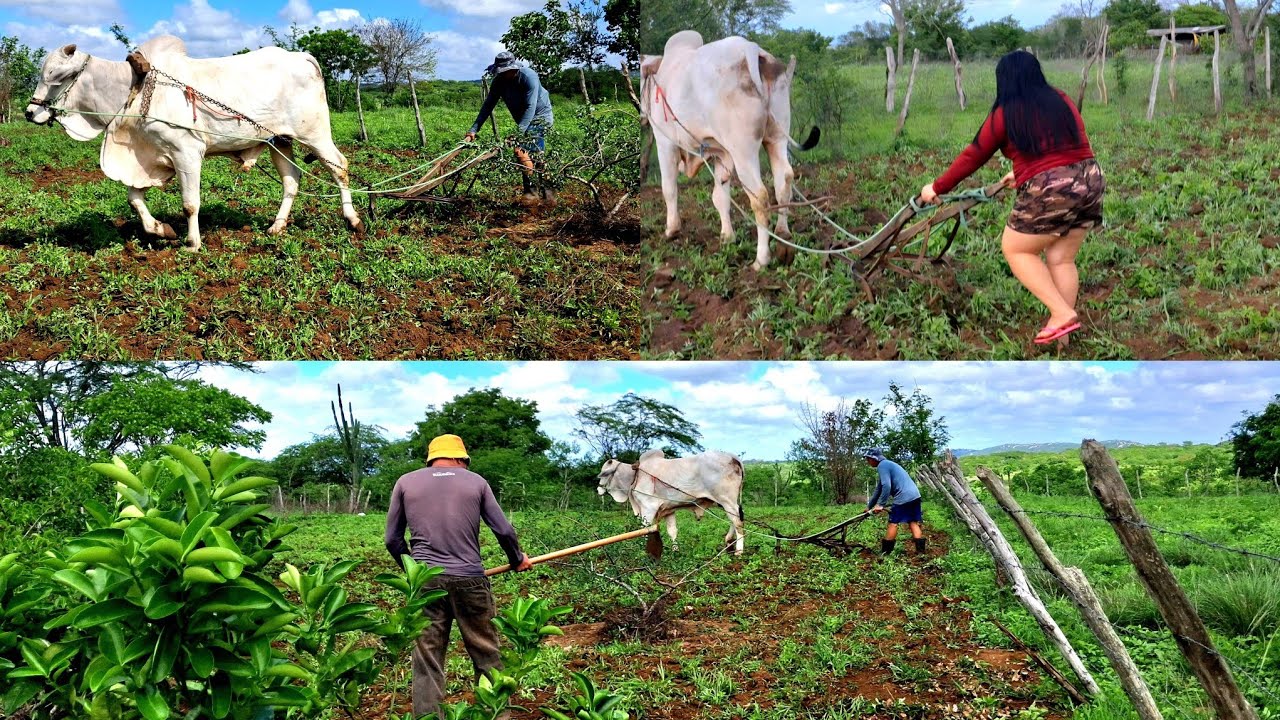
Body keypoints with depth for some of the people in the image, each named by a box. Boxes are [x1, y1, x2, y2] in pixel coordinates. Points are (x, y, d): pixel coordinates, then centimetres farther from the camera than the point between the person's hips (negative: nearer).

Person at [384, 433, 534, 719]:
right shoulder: (475, 481, 9)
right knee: (487, 654, 9)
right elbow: (503, 531, 6)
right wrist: (517, 560, 23)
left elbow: (393, 539, 12)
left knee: (427, 660, 3)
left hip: (424, 579, 1)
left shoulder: (406, 482, 12)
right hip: (469, 579, -1)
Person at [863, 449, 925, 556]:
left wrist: (880, 505, -14)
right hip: (915, 495, 9)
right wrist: (869, 506, 35)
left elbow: (886, 486, -19)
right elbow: (878, 489, 31)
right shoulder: (888, 464, 25)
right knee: (914, 523, 9)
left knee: (893, 523, -1)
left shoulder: (882, 466, -5)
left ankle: (885, 552, 3)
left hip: (903, 497, -9)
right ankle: (920, 551, 5)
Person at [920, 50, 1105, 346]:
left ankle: (1062, 314, 1)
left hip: (1048, 192, -6)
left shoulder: (1004, 114, -1)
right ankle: (1061, 336, 15)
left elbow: (973, 156, 6)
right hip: (1089, 180, 6)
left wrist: (938, 188, 17)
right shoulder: (1061, 100, 15)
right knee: (1061, 259, 14)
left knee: (1015, 250, 11)